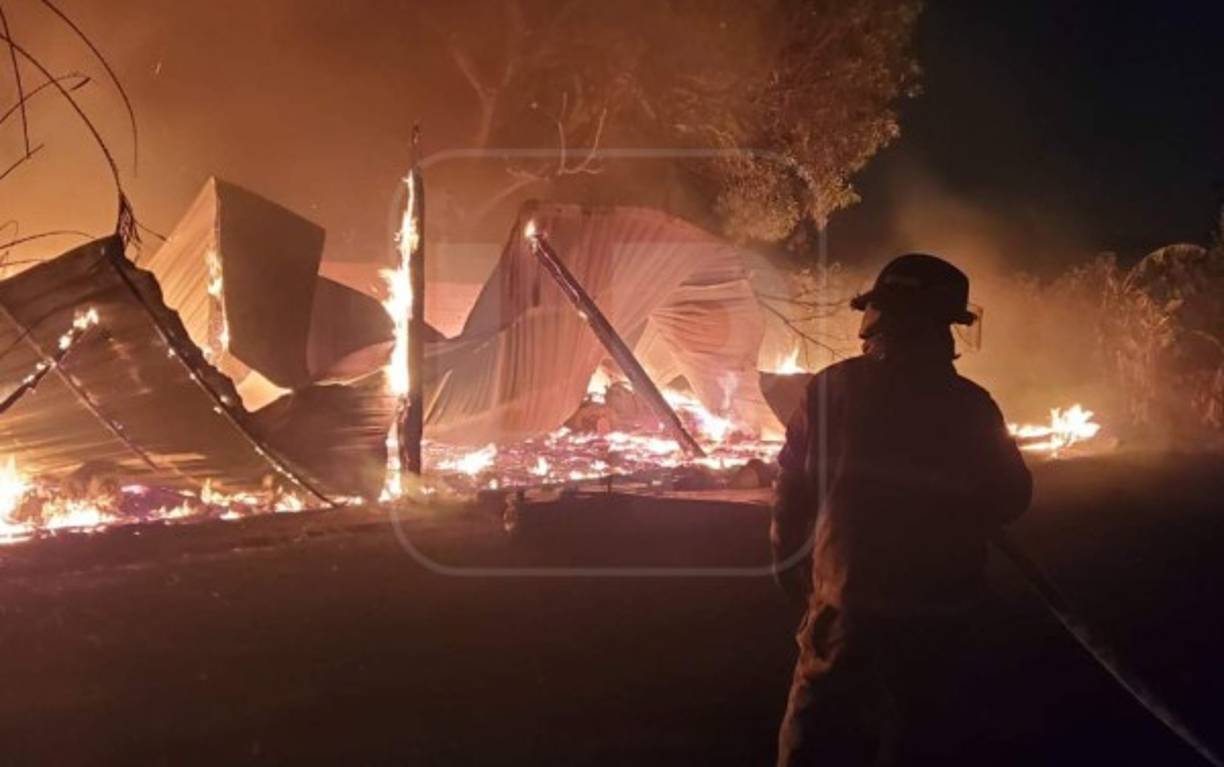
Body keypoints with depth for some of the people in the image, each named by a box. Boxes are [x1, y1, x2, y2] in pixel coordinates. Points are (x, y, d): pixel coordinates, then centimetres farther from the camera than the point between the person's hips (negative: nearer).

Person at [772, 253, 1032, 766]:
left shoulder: (836, 388, -7)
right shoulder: (972, 405, -3)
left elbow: (795, 488, -5)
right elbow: (1011, 498, 7)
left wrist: (790, 567, 9)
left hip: (850, 603, -2)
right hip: (940, 608, 3)